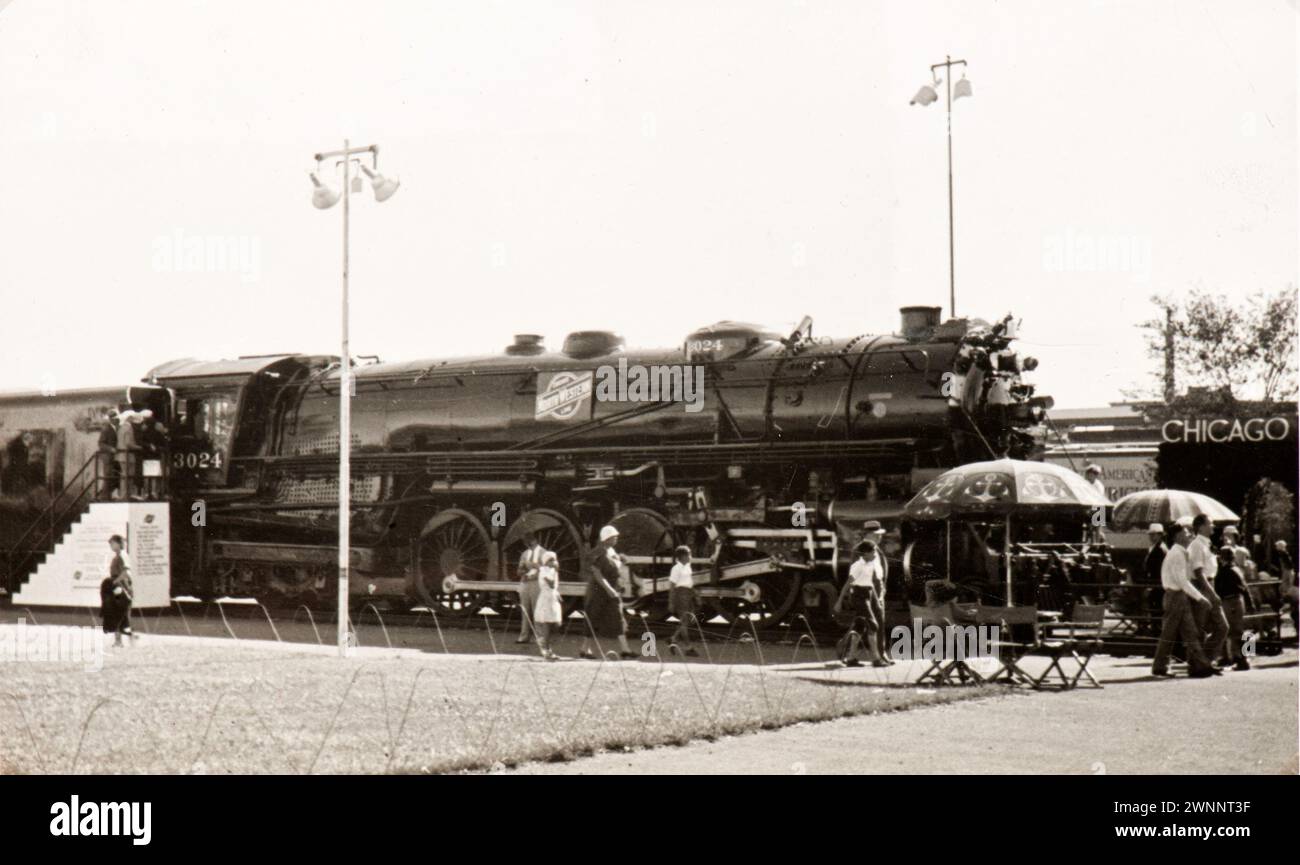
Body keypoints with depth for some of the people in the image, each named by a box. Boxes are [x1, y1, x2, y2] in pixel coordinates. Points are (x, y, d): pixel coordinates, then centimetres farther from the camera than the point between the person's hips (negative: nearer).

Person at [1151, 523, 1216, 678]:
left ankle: (1199, 665, 3)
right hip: (1176, 596, -10)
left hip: (1181, 596, 10)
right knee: (1169, 634, -2)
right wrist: (1199, 597, -19)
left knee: (1190, 633, 5)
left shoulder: (1180, 553, 15)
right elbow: (1181, 580, -20)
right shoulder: (1176, 554, -15)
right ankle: (1159, 667, 6)